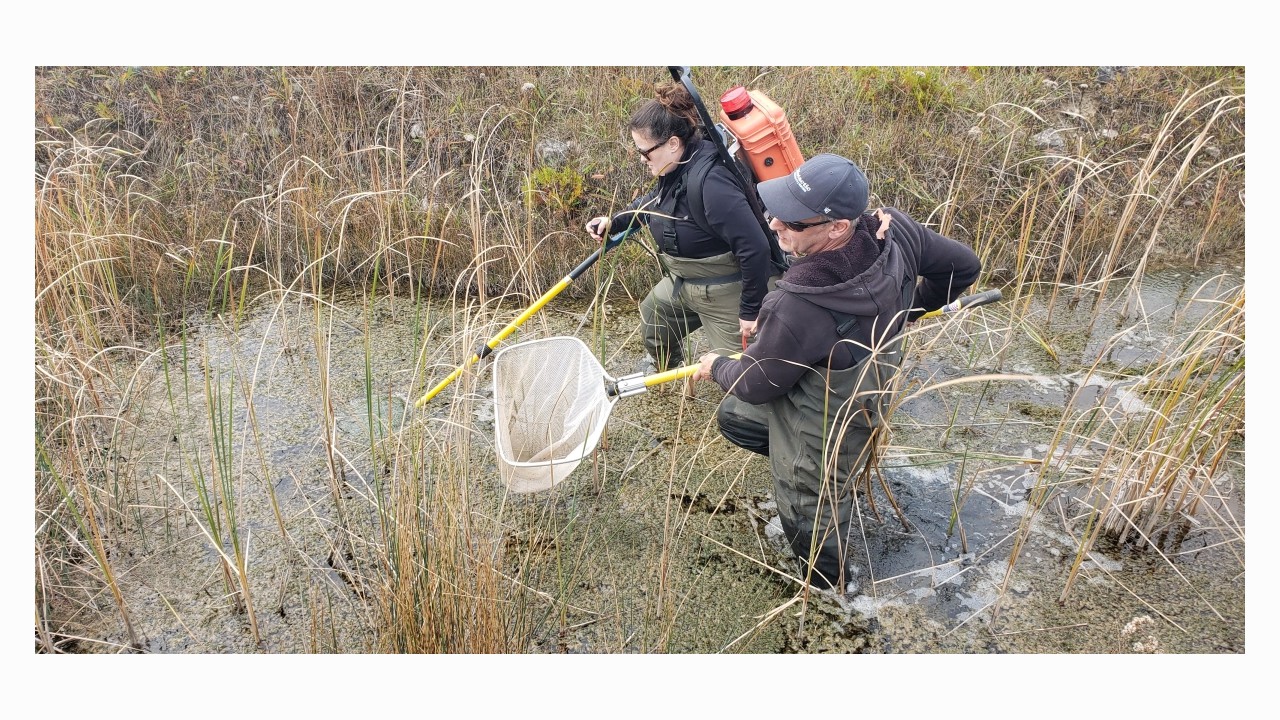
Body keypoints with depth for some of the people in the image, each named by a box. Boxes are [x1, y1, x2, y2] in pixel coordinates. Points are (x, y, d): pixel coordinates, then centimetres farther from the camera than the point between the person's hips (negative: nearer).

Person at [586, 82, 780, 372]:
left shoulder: (709, 181, -35)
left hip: (727, 293, -11)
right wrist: (614, 221, 7)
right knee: (652, 314, 31)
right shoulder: (675, 169, -5)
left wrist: (750, 310, -27)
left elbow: (755, 247, -35)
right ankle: (663, 369, 57)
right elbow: (654, 200, 20)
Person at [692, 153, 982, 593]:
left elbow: (756, 383, -22)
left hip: (824, 425, -8)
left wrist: (717, 367, 2)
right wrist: (907, 309, 14)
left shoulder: (799, 307, -41)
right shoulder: (895, 231, -23)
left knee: (810, 517, 20)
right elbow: (963, 265, -3)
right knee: (733, 417, 25)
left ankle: (831, 591, 48)